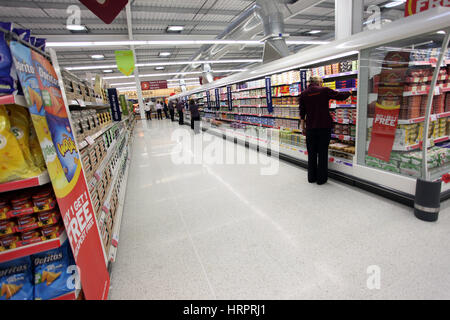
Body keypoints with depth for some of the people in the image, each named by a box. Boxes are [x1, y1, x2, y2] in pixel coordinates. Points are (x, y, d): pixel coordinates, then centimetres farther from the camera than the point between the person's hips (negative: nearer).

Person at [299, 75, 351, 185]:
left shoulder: (304, 94, 4)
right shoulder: (325, 90, -3)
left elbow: (302, 113, 5)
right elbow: (341, 96, 5)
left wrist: (303, 127, 12)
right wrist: (349, 92, 26)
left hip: (310, 128, 2)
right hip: (324, 127, -2)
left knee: (311, 153, 11)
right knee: (322, 153, 5)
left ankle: (311, 177, 17)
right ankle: (321, 178, 11)